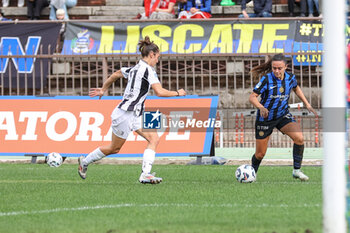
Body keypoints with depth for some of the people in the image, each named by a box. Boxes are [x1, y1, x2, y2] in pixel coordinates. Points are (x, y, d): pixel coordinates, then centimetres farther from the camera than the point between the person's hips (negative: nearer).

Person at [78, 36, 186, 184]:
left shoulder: (134, 69, 12)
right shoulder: (148, 69, -14)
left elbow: (115, 75, 26)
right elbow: (159, 92, -22)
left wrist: (103, 90, 40)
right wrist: (177, 93, -7)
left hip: (135, 115, 9)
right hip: (125, 114, -9)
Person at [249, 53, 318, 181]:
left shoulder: (290, 78, -6)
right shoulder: (266, 79, -19)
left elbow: (296, 88, 17)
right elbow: (252, 97, -17)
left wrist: (307, 105, 12)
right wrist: (261, 107, -36)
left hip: (283, 115, 3)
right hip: (265, 118, -3)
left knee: (299, 138, -23)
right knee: (260, 154, 3)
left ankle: (296, 170, -10)